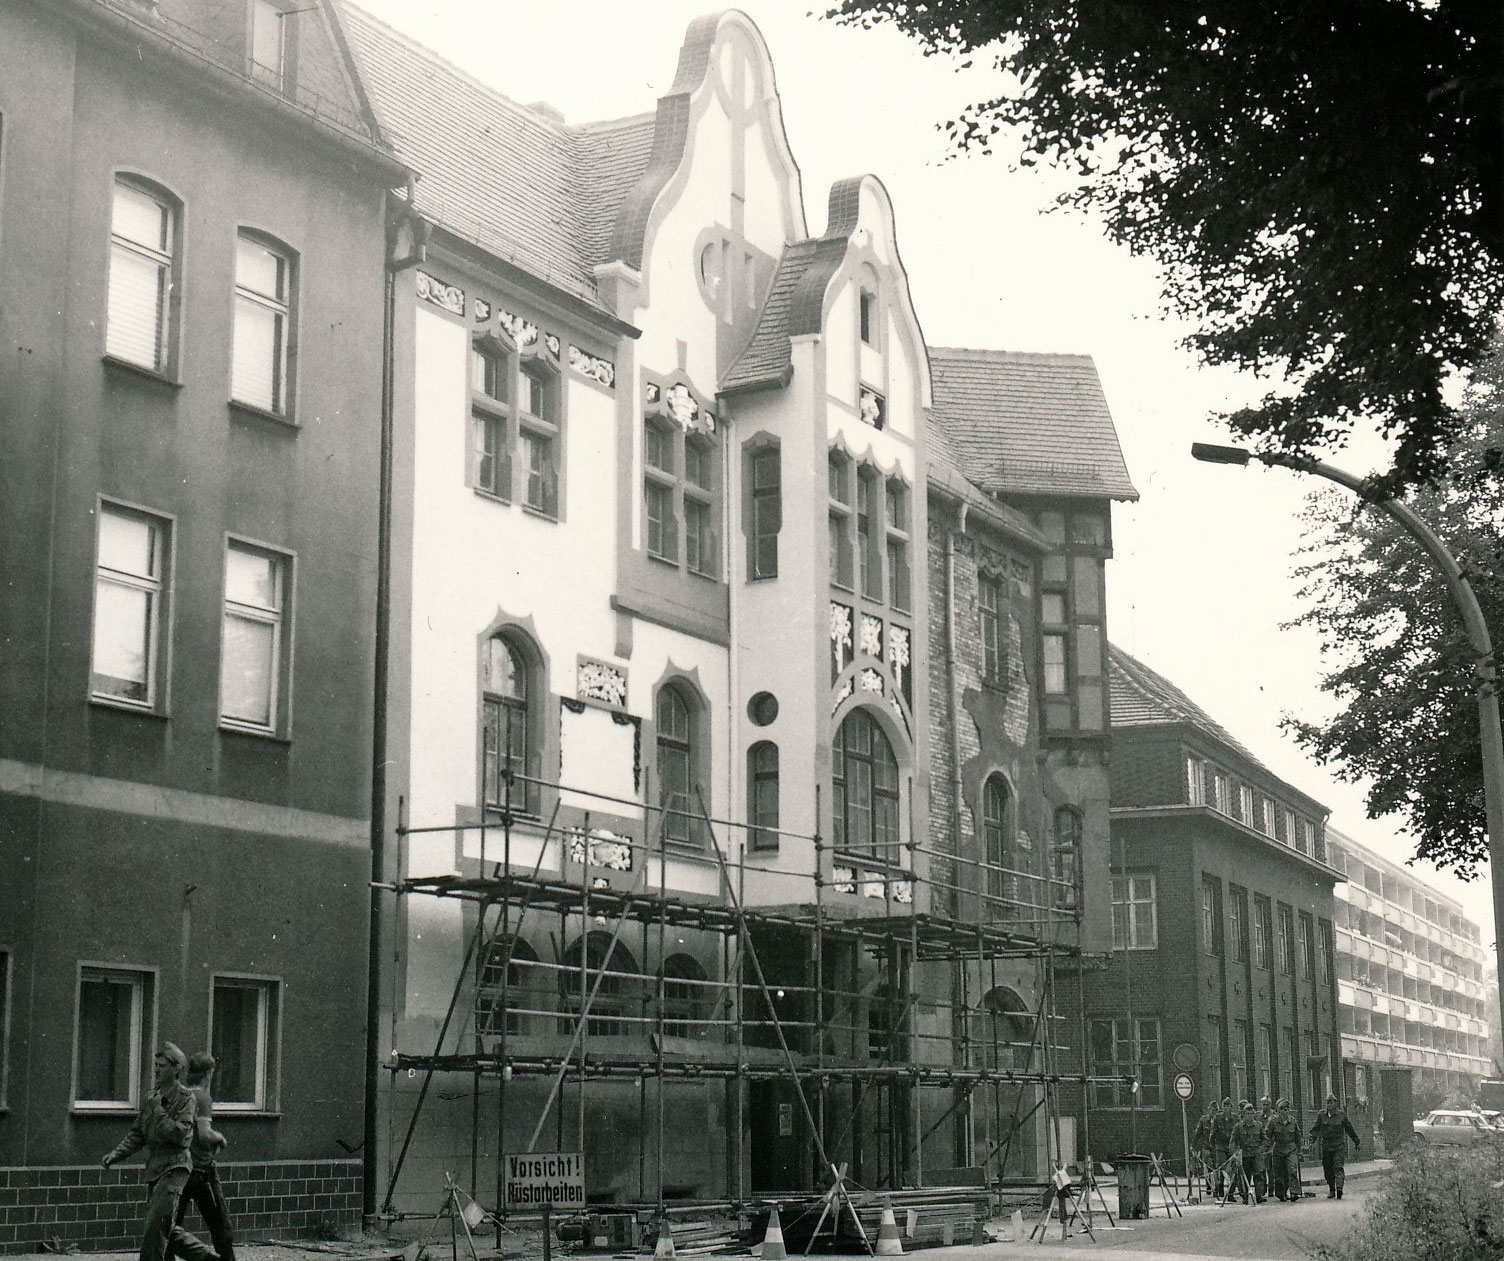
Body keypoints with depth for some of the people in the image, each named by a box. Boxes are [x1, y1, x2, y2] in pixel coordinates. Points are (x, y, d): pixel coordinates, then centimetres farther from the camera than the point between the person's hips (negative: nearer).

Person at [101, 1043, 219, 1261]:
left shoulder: (185, 1098, -8)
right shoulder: (151, 1098, 14)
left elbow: (180, 1134, -19)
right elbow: (137, 1134, 16)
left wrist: (159, 1110, -17)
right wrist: (116, 1154, 2)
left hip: (174, 1167, -8)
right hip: (154, 1168, 8)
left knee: (155, 1227, -14)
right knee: (167, 1229, 12)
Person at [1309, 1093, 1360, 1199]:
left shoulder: (1341, 1114, 3)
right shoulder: (1321, 1114, 4)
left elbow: (1349, 1128, 13)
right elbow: (1316, 1127, 3)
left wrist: (1356, 1141, 21)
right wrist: (1313, 1137, -16)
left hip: (1339, 1146, -2)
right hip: (1326, 1145, 2)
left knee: (1338, 1167, -15)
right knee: (1327, 1169, 6)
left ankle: (1339, 1188, -24)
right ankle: (1331, 1190, 18)